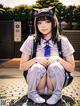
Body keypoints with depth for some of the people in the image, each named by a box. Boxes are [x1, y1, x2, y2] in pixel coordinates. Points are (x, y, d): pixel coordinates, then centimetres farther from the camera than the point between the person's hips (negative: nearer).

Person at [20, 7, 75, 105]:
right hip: (37, 85, 0)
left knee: (55, 66, -30)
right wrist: (36, 59, -20)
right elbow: (22, 67, -1)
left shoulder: (63, 41, -5)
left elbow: (71, 68, -1)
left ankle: (57, 94, -4)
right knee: (37, 67, -31)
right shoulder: (31, 41, -5)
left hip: (54, 85, 0)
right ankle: (32, 93, -3)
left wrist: (58, 58, -19)